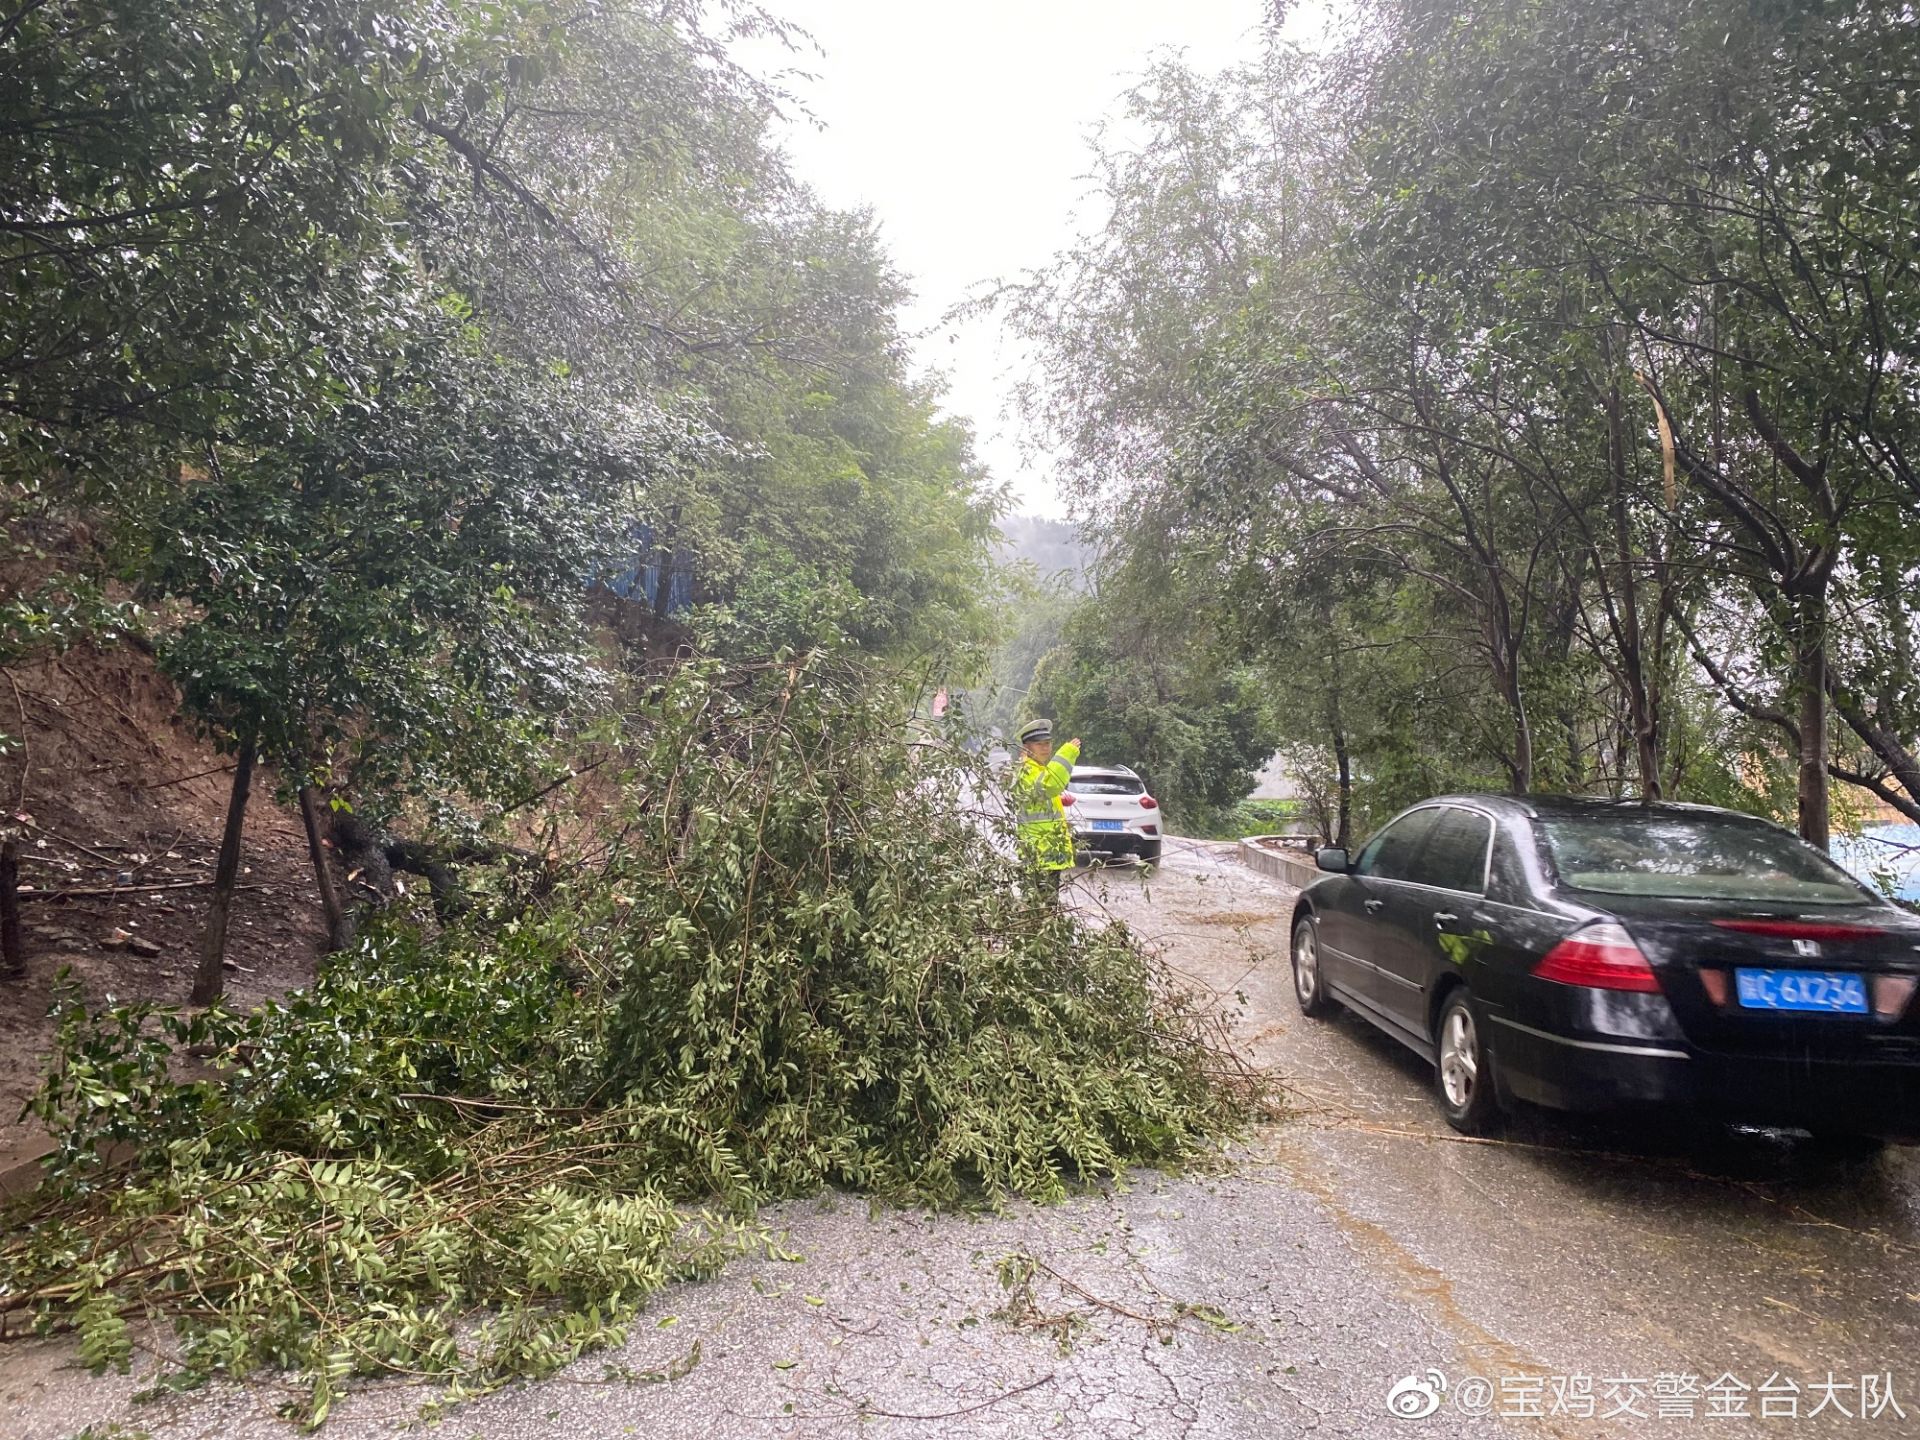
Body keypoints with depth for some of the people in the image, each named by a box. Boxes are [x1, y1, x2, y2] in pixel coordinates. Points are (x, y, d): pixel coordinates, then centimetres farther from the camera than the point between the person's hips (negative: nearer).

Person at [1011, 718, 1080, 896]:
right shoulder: (1027, 772, -15)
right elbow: (1046, 786, -37)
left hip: (1050, 852, 10)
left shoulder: (1039, 769, 20)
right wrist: (1067, 754, -34)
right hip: (1040, 854, -10)